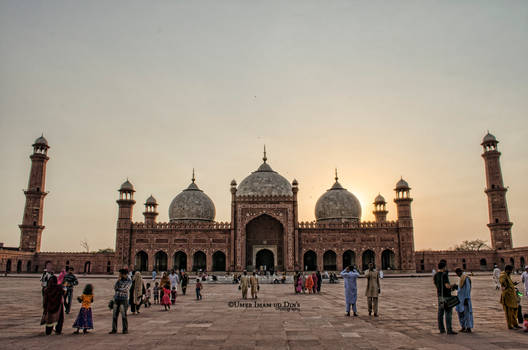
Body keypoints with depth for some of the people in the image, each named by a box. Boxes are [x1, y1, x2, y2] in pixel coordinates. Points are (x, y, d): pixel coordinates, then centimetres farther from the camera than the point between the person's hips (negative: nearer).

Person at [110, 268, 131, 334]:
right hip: (116, 299, 5)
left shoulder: (129, 281, -6)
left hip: (124, 300, -5)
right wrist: (118, 280, -11)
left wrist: (118, 289, -6)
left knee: (124, 315, -6)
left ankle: (125, 330, 3)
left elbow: (125, 290, -17)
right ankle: (114, 329, 10)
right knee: (114, 315, 3)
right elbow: (115, 288, -2)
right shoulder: (119, 280, 10)